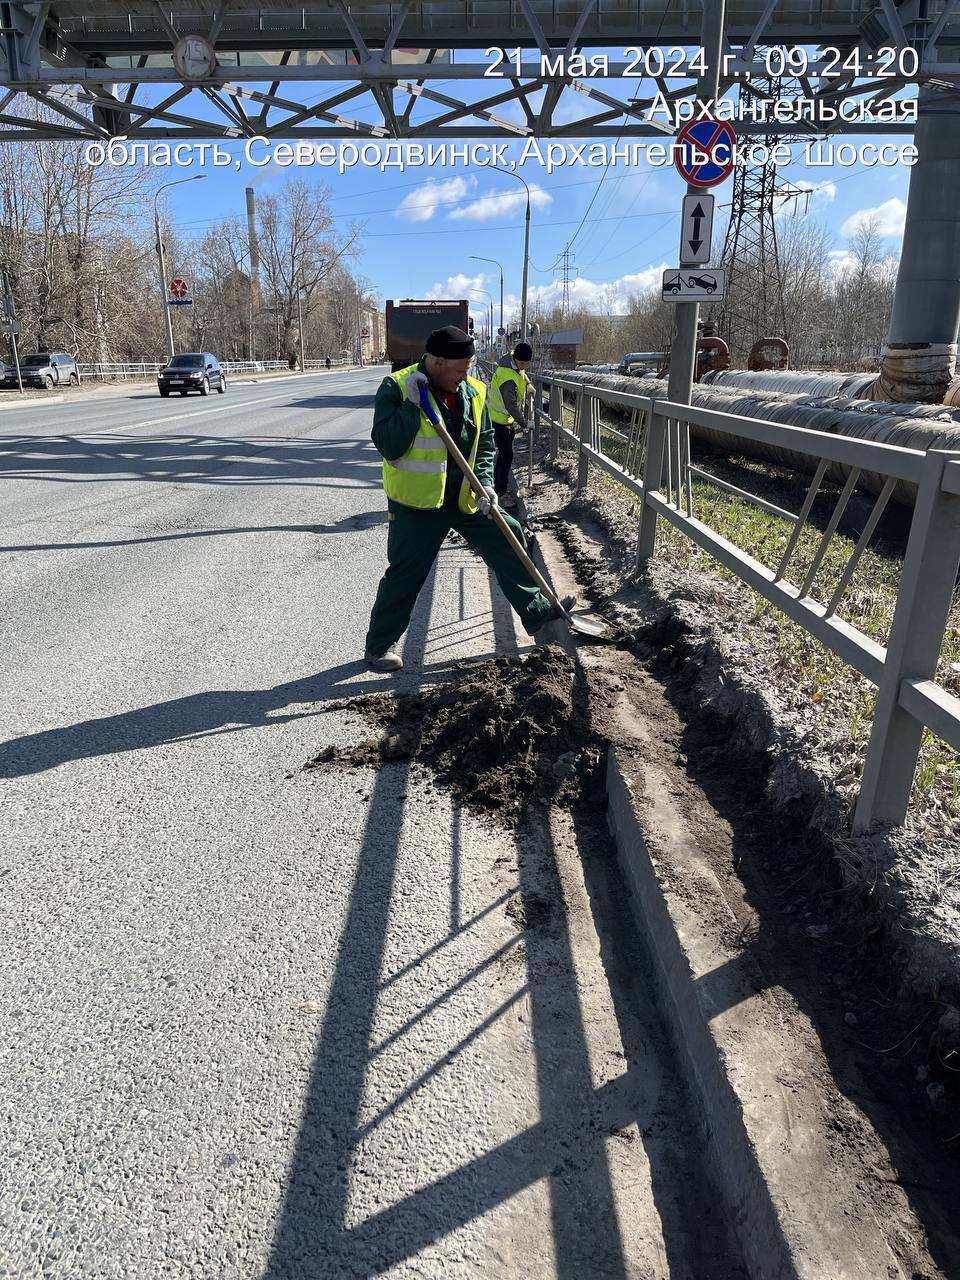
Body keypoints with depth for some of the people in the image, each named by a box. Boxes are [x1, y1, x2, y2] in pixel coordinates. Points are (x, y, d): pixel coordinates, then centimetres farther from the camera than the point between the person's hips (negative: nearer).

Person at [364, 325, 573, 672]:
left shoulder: (473, 392, 2)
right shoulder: (396, 388, -14)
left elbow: (485, 443, 11)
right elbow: (388, 447, -22)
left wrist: (484, 482, -4)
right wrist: (412, 404, -28)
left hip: (465, 498, 6)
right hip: (417, 503, -6)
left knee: (507, 538, 10)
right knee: (404, 576, -1)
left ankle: (536, 610, 26)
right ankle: (378, 646, 17)